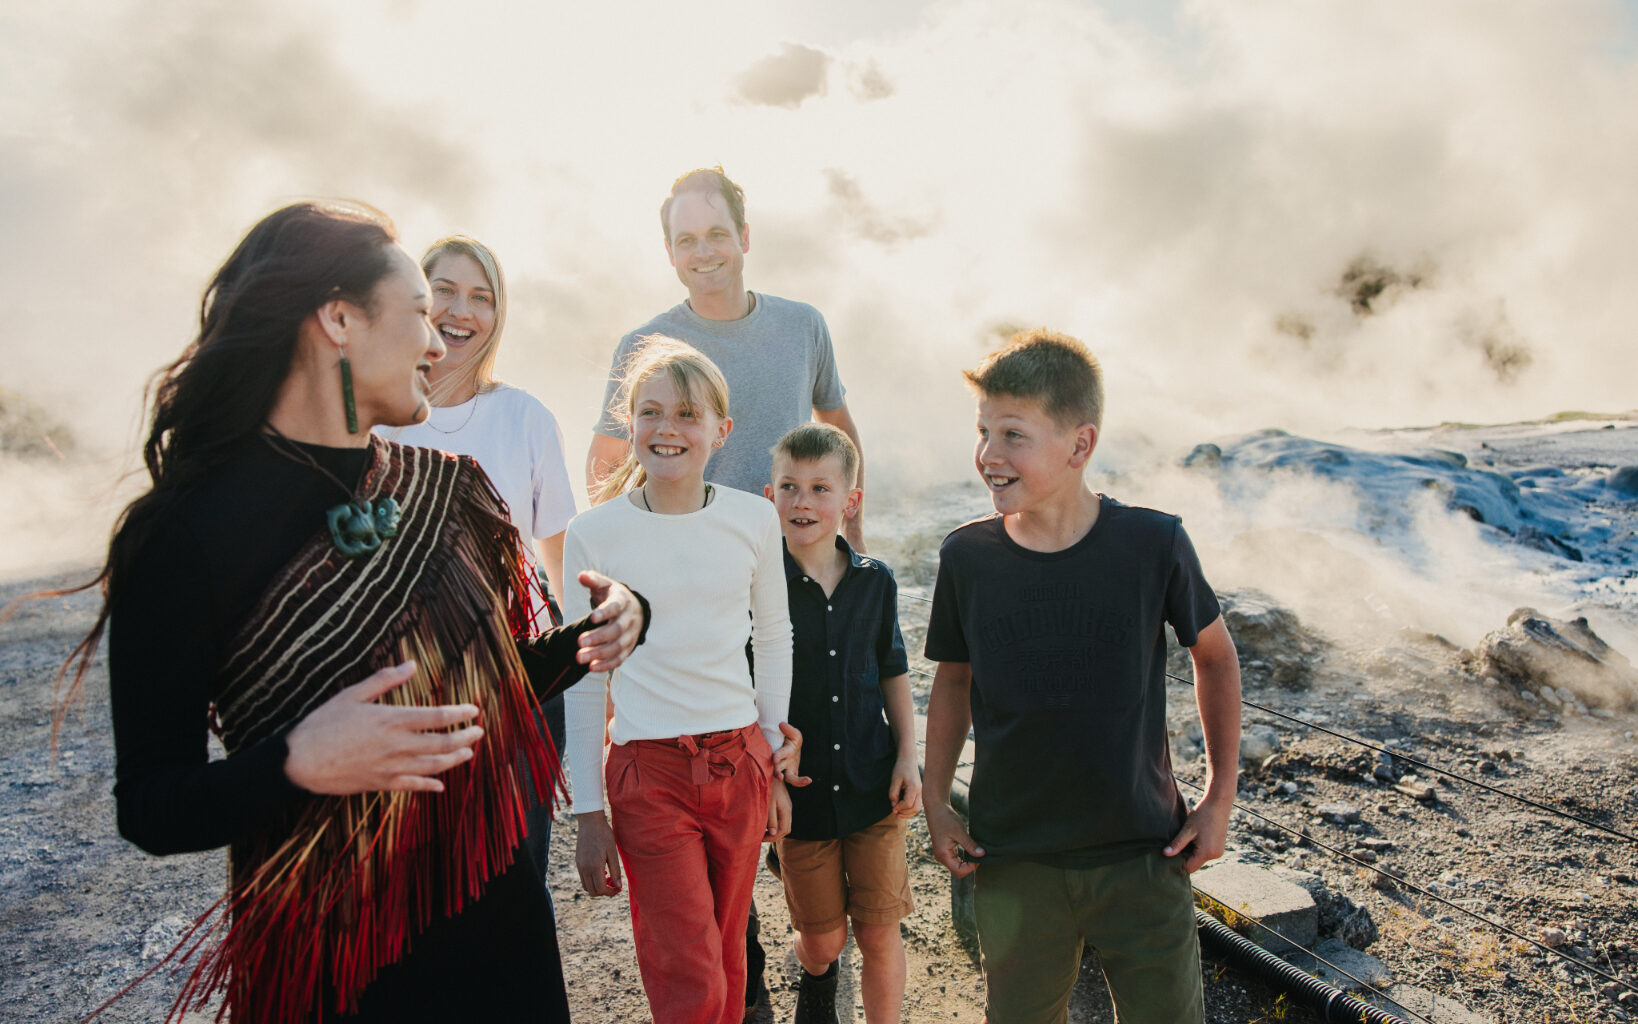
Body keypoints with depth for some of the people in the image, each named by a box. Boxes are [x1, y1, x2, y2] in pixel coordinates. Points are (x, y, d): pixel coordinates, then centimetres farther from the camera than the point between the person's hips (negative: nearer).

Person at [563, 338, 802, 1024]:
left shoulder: (753, 519, -2)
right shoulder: (594, 532, -7)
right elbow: (584, 679, 0)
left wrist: (775, 765, 11)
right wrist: (588, 813, 1)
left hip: (741, 760, 2)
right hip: (648, 772, -2)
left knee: (727, 961, 16)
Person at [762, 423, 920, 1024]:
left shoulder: (875, 582, -1)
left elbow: (892, 671, 9)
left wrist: (907, 757, 3)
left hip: (873, 788, 2)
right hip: (801, 791, -1)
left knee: (879, 933, 6)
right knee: (822, 939, 15)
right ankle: (816, 975, 50)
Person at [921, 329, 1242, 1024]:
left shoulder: (1153, 544, -13)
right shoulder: (967, 558, -8)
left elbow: (1214, 655, 4)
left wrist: (1220, 796, 4)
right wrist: (935, 804, 4)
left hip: (1143, 857, -1)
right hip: (1012, 862, 1)